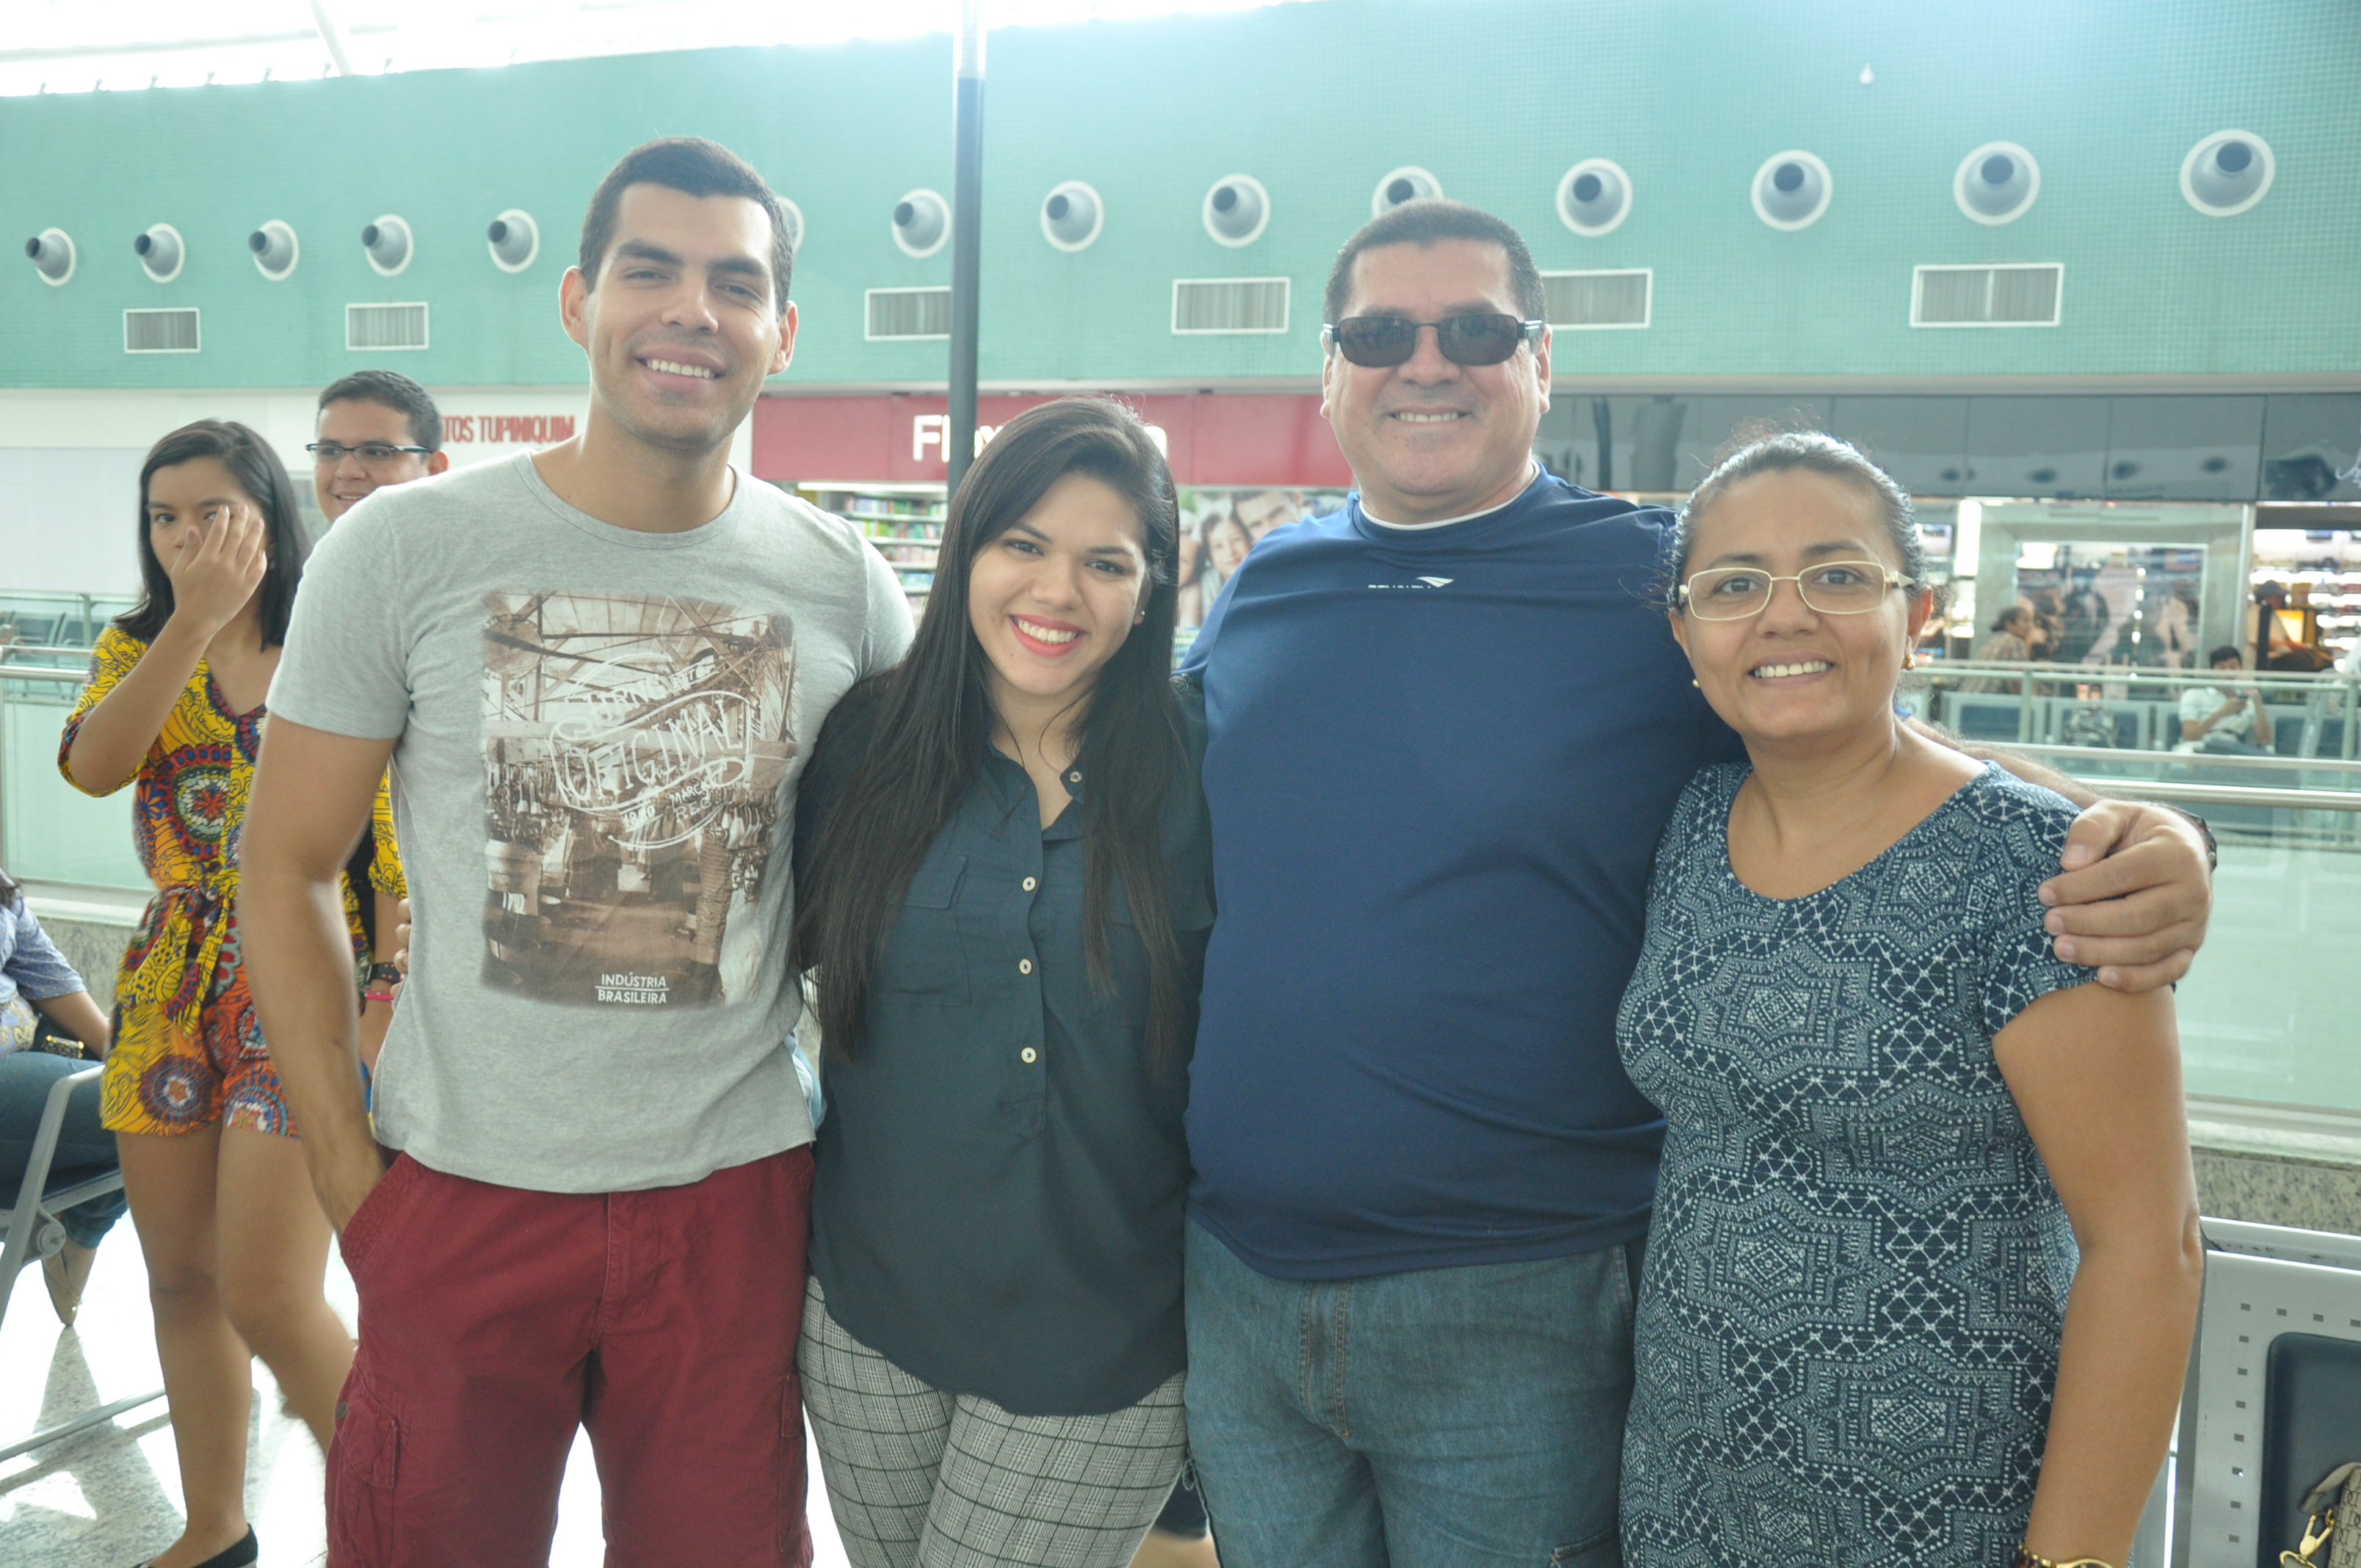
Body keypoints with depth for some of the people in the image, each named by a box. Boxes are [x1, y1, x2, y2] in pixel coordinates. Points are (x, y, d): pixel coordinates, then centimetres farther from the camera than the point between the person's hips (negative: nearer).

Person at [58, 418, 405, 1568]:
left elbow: (393, 849, -4)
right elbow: (92, 764, -13)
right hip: (170, 989, 5)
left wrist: (390, 1015, -9)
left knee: (267, 1299, -9)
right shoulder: (137, 645, 9)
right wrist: (193, 619, -22)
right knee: (180, 1278, 13)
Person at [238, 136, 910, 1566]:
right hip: (458, 1191, -1)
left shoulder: (846, 585, -1)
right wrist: (350, 1181, -4)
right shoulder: (406, 549, -6)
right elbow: (289, 869, 0)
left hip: (735, 1198, 1)